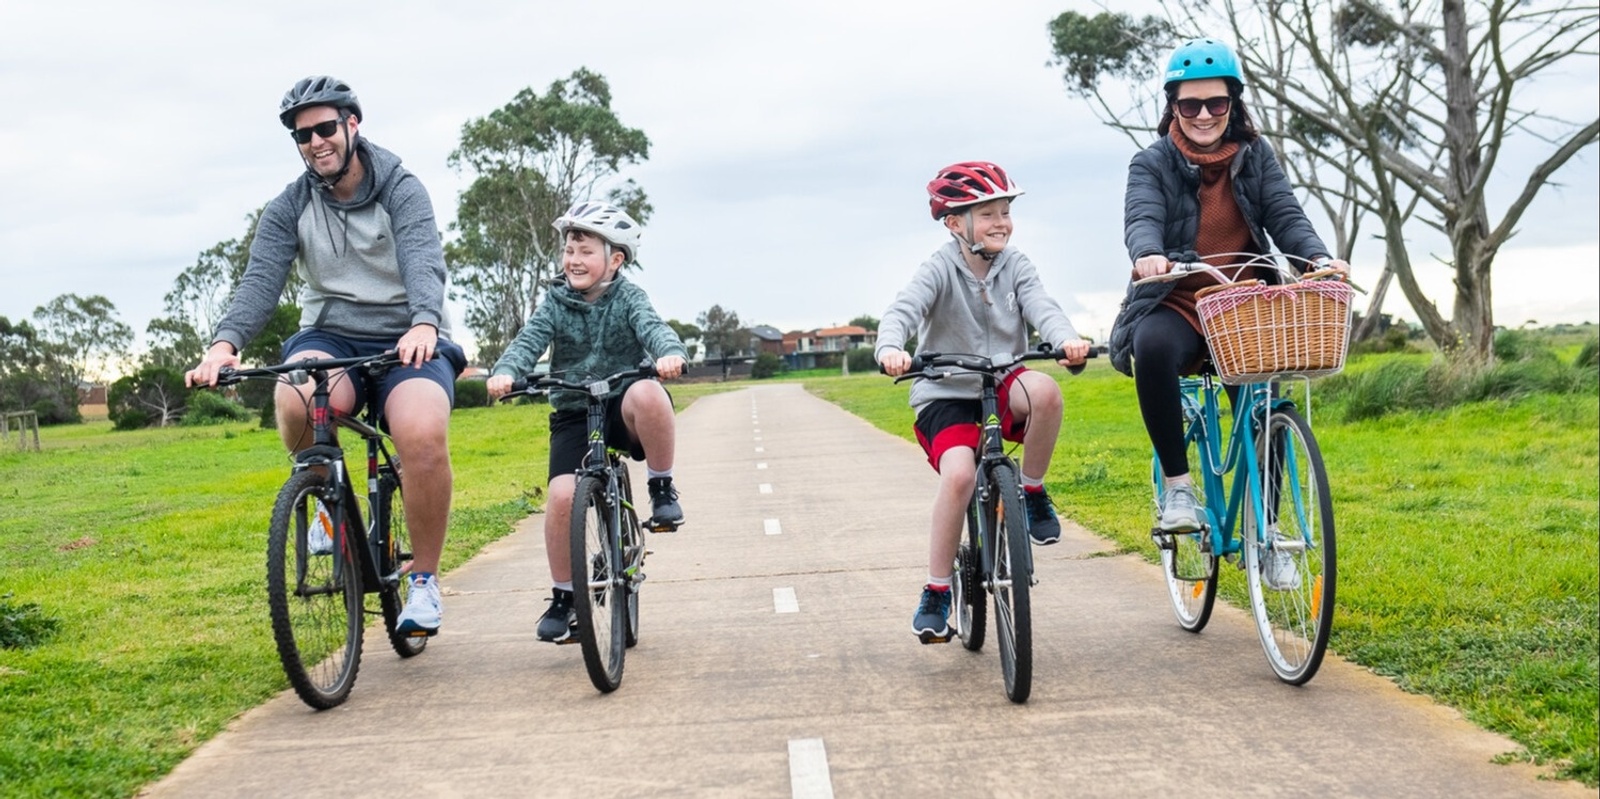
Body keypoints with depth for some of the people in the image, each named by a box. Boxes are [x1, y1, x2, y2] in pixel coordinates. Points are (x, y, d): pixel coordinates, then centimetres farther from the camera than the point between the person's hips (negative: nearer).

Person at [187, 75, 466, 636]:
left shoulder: (401, 190, -4)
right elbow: (261, 279, -9)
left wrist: (424, 323, -43)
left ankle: (424, 580, -12)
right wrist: (225, 344, -29)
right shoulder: (289, 207, 5)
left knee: (424, 436, -33)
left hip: (407, 342, -2)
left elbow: (423, 260, -21)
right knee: (297, 400, -35)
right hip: (331, 337, 2)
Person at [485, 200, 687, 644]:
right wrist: (505, 371, -33)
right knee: (563, 495, -18)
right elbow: (530, 340, -10)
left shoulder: (627, 297, -1)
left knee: (646, 394, -38)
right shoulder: (556, 303, 4)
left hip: (620, 406, -2)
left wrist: (670, 353, -43)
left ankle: (661, 487, -15)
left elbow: (653, 327, -19)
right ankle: (563, 599, 0)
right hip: (573, 413, 2)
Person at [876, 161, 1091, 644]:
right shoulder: (941, 270, -9)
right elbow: (903, 310, -25)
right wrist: (890, 349, -49)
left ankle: (1032, 492, -7)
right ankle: (936, 594, -12)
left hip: (1001, 389, 3)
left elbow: (1042, 308, -16)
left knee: (1044, 390, -33)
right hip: (945, 396, -2)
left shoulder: (1015, 266, 0)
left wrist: (1068, 339, -40)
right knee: (959, 474, -29)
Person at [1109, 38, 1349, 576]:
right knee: (1153, 349, -37)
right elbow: (1142, 219, -17)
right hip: (1176, 306, -3)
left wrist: (1320, 258, -24)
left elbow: (1286, 216, -2)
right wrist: (1149, 254, -42)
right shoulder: (1153, 164, 1)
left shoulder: (1255, 157, 9)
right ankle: (1178, 486, -24)